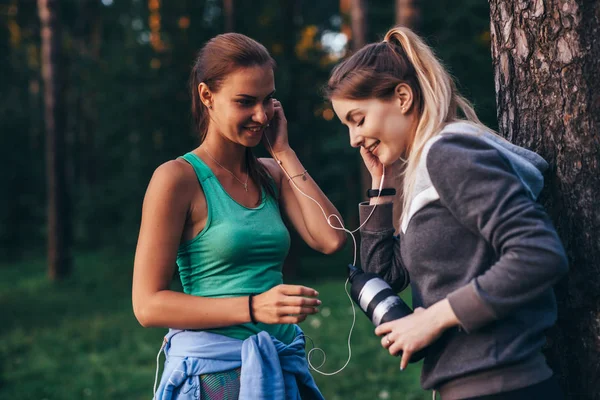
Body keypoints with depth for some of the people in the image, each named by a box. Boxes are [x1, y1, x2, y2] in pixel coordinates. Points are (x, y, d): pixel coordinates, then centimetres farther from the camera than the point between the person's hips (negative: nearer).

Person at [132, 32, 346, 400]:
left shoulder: (271, 174, 8)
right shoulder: (178, 178, -10)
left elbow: (332, 239, -7)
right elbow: (148, 305, -14)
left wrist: (283, 152, -3)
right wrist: (254, 307, -24)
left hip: (282, 368, 6)